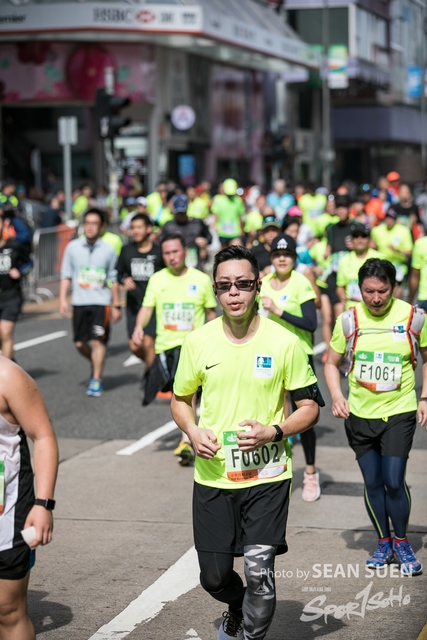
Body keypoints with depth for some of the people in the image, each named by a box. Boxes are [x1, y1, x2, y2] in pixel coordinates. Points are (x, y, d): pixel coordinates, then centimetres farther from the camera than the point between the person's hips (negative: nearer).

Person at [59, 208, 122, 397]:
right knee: (80, 343, 5)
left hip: (101, 303, -2)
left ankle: (96, 380, -4)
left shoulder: (108, 250, 1)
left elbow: (113, 280, 7)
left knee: (98, 340, -11)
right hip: (79, 302, 2)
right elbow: (66, 275, 8)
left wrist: (116, 306, 6)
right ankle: (96, 365, 34)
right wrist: (62, 299, -1)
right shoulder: (73, 247, 4)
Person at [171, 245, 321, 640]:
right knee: (214, 576, 11)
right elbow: (180, 400, 13)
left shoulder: (285, 343, -6)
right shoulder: (198, 343, -1)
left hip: (267, 477, -2)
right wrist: (193, 432, -8)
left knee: (259, 573, -9)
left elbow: (310, 408, 0)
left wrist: (273, 432, -17)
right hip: (212, 478, 2)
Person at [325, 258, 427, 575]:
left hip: (399, 412, -2)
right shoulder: (349, 319, -5)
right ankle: (383, 543, 27)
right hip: (360, 414, 2)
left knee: (394, 482, -9)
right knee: (372, 483, 8)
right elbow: (332, 363, 7)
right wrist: (336, 396, -9)